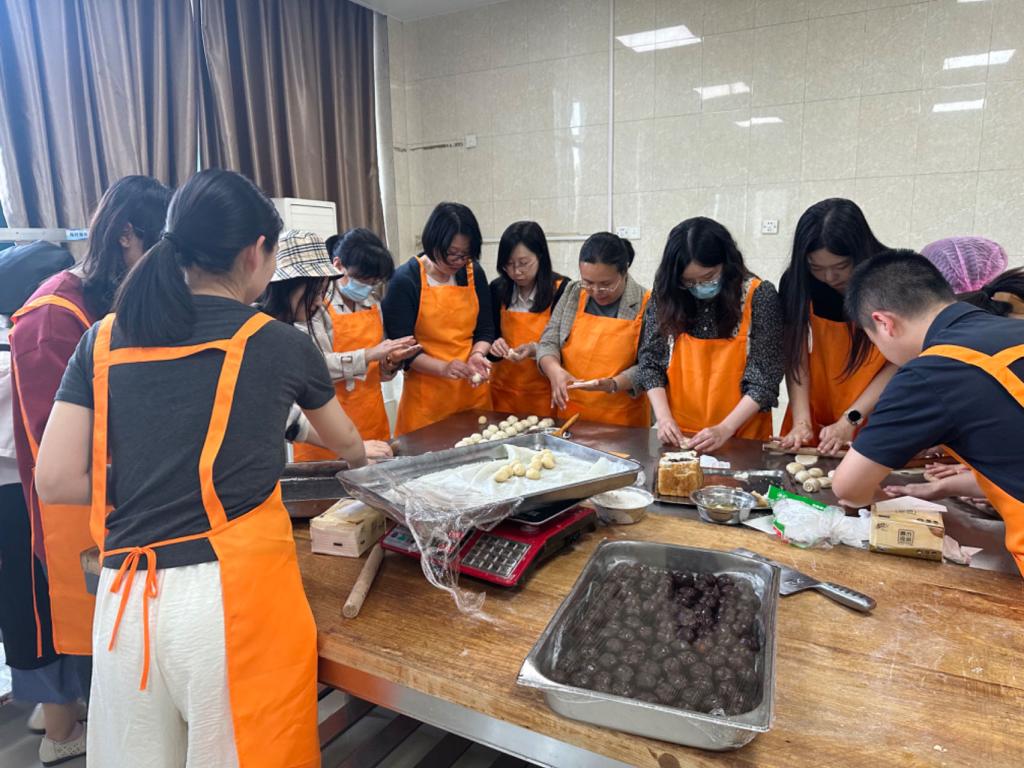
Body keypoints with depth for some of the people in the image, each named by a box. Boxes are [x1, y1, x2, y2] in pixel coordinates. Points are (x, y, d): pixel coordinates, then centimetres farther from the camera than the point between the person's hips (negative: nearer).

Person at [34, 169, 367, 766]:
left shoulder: (104, 340, 3)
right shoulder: (281, 345, -3)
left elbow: (56, 481, 3)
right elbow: (346, 445, 15)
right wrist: (367, 456, 38)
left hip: (127, 598, 4)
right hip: (236, 589, -3)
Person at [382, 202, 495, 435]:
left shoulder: (474, 273, 3)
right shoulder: (405, 279, -9)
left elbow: (485, 329, 9)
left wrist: (477, 354, -11)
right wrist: (443, 367, -22)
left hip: (473, 390, 4)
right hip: (426, 394, -4)